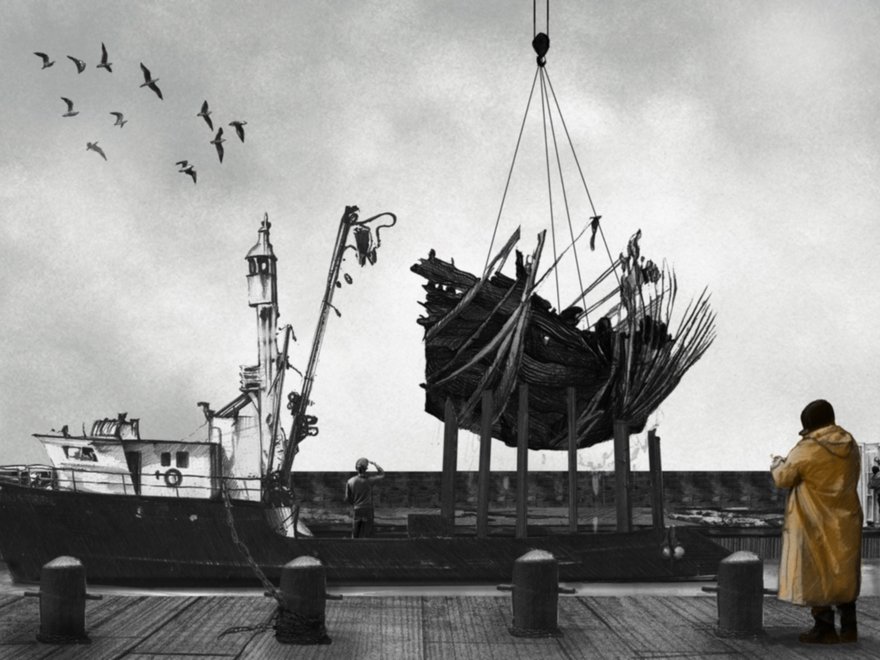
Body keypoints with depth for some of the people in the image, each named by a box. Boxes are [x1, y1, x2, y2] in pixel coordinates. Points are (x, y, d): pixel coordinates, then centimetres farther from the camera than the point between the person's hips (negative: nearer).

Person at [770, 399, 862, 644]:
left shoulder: (807, 449, -17)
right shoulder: (850, 445, 2)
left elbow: (782, 478, -9)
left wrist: (777, 463, 13)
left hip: (816, 523, -6)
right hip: (846, 521, 6)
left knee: (817, 575, 4)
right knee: (845, 574, 15)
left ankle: (824, 629, 8)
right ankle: (848, 628, 19)